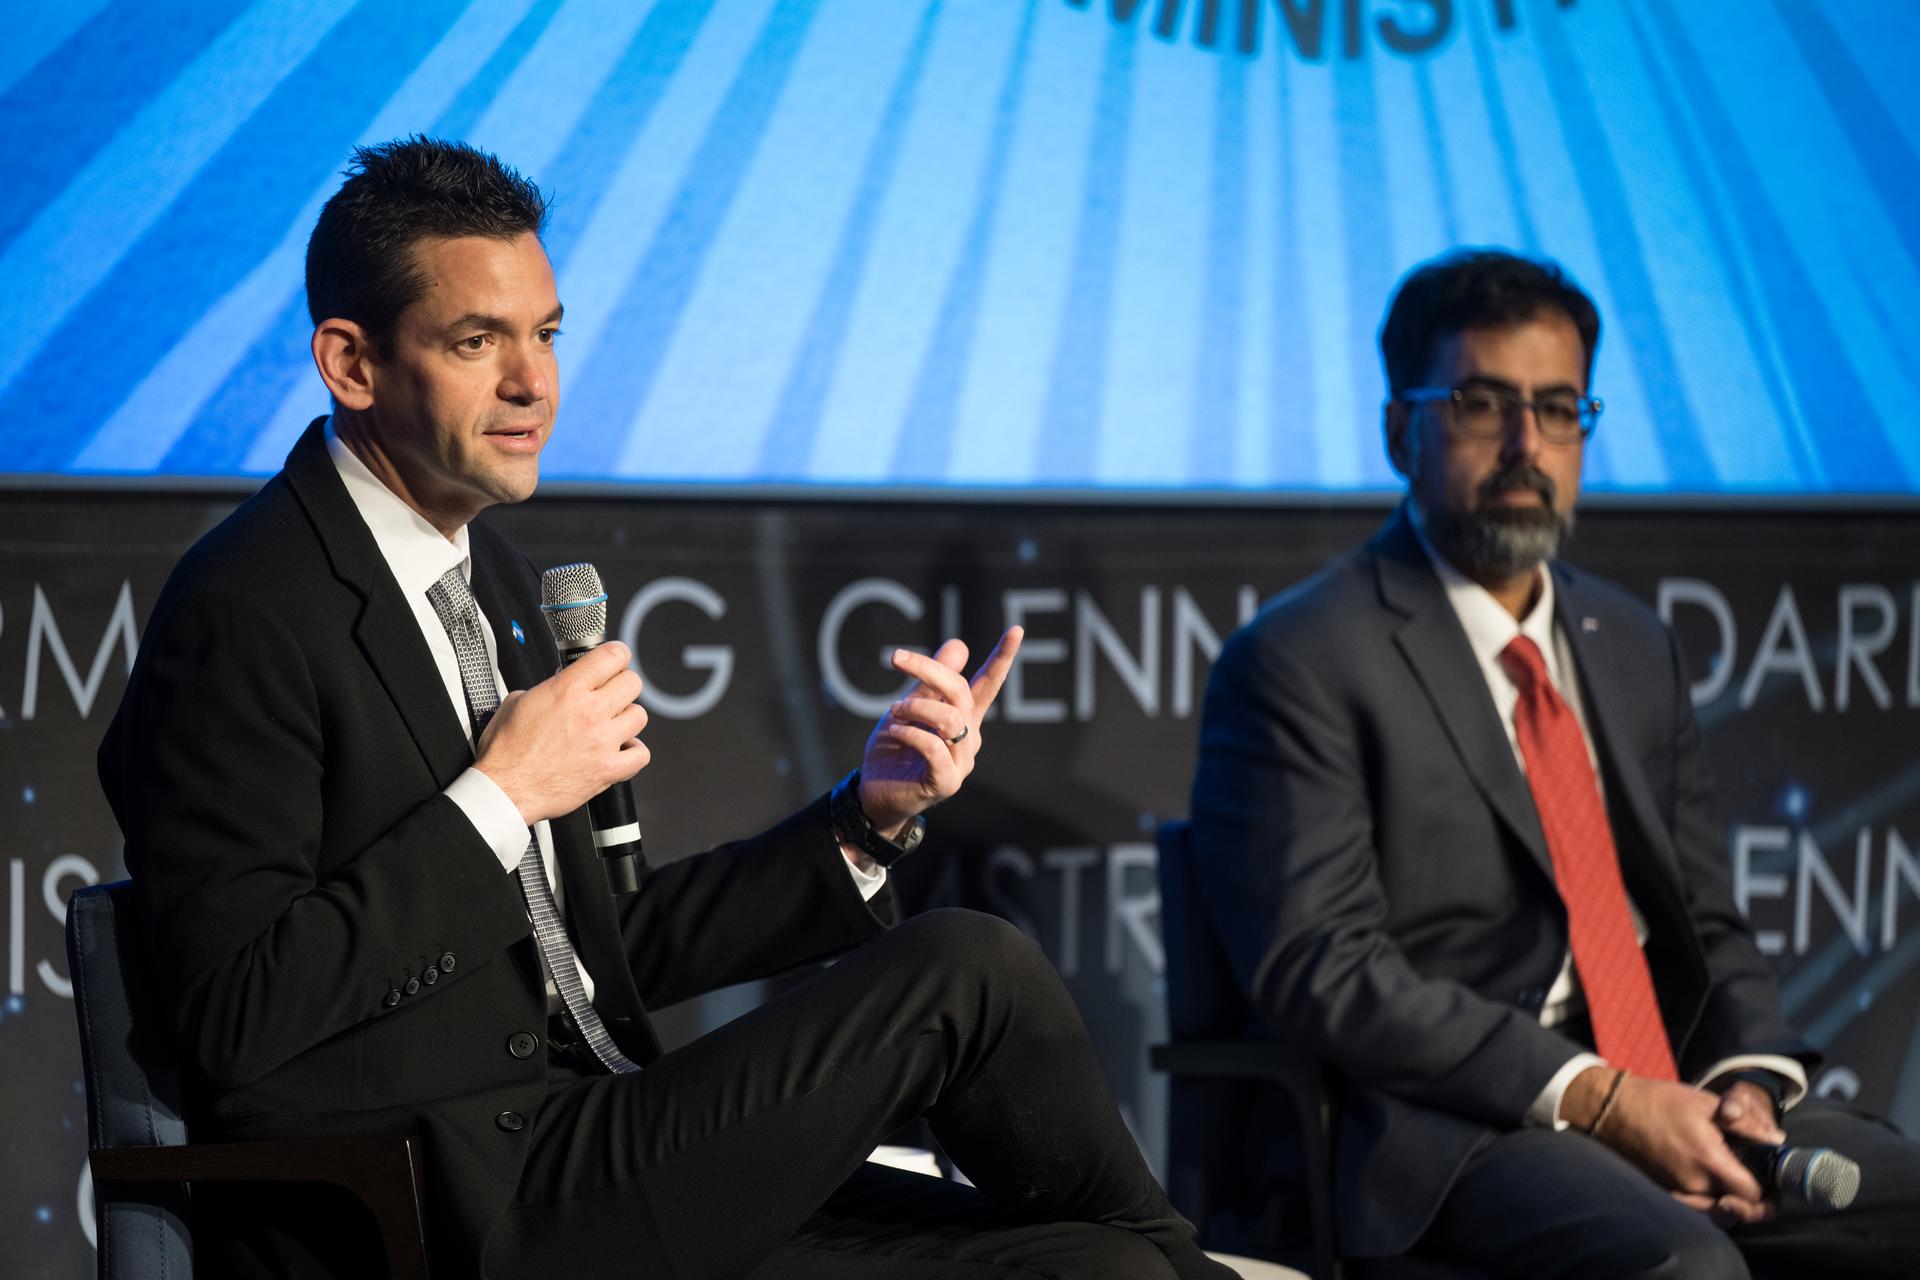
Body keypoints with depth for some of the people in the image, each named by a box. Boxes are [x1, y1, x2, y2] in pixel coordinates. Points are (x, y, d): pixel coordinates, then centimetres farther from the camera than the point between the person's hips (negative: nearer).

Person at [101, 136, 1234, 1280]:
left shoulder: (492, 575, 16)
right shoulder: (245, 615, -12)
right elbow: (236, 1023, -19)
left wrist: (865, 818, 6)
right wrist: (499, 796, -17)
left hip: (585, 1174, 8)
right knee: (972, 967, -12)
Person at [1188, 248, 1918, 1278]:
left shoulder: (1633, 649, 19)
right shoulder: (1297, 662, -4)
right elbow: (1320, 969, -13)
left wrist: (1745, 1078, -2)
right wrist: (1596, 1098, -18)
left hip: (1675, 1097, 7)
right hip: (1447, 1125, -6)